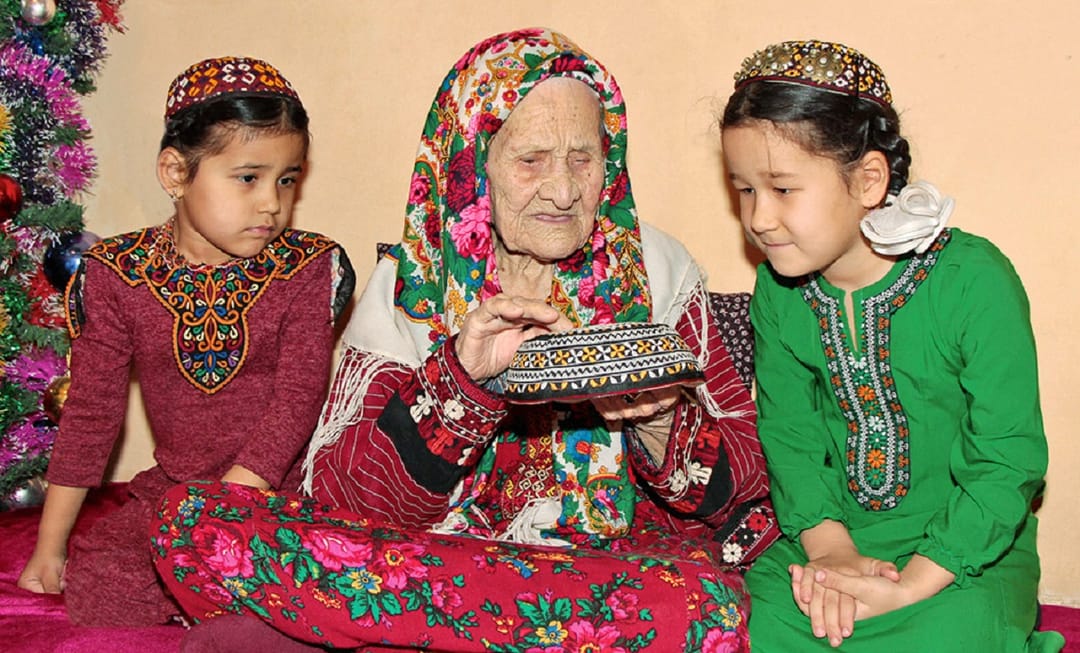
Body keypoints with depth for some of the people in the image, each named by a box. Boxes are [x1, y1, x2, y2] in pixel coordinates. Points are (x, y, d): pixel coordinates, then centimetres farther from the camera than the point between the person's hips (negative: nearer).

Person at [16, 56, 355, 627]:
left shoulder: (307, 269, -6)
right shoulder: (120, 274, -1)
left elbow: (297, 400, -12)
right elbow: (91, 409, 4)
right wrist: (50, 544, 4)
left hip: (279, 493, -2)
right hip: (170, 491, 2)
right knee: (94, 592, -19)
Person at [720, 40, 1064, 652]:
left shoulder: (975, 281, -16)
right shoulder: (778, 290, -1)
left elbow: (1009, 459, -15)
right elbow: (789, 430, 1)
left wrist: (911, 586, -22)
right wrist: (828, 548, -16)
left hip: (967, 549, -2)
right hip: (834, 536, 3)